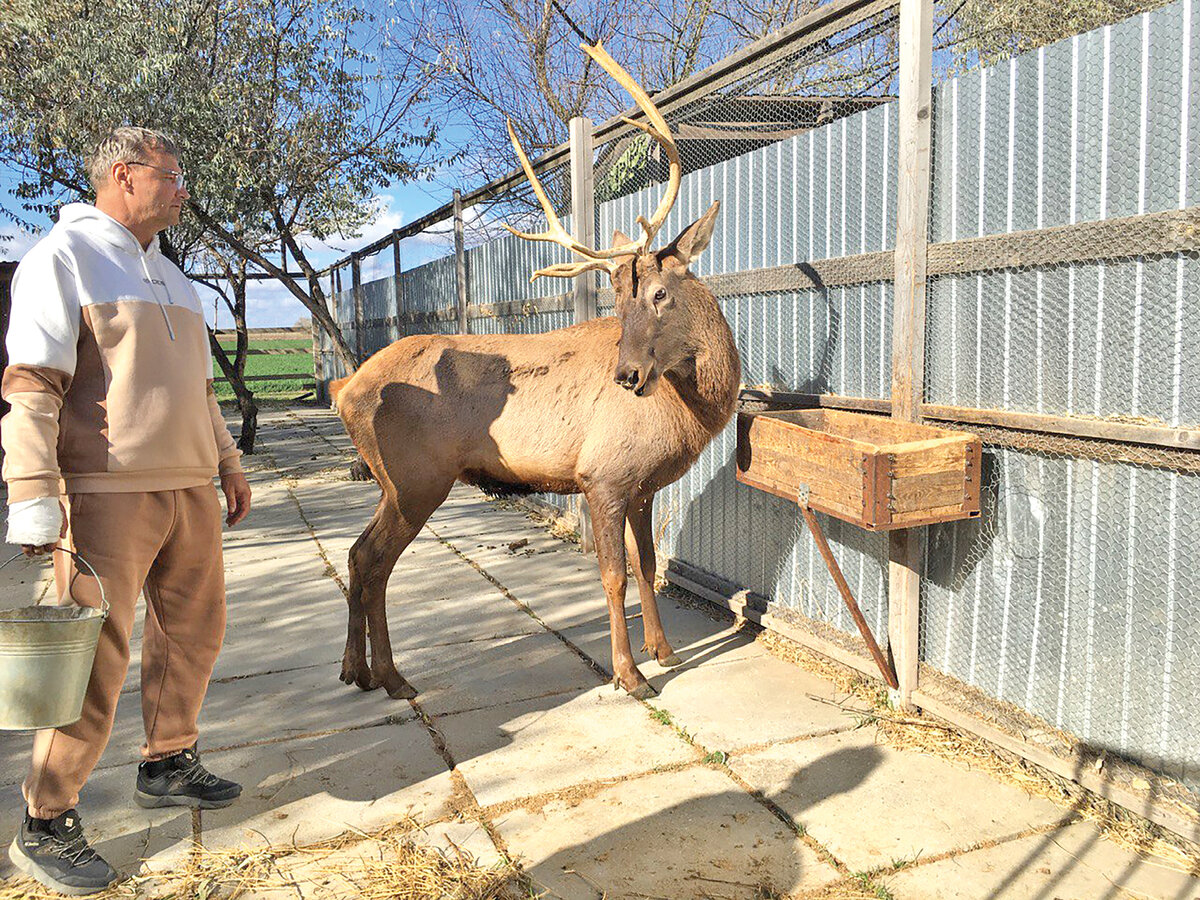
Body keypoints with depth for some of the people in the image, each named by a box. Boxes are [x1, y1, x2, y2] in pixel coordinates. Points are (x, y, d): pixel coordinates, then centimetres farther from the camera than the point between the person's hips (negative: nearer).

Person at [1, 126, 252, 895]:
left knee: (193, 630, 15)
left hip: (189, 490, 8)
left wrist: (229, 464, 21)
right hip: (108, 494, -8)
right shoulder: (64, 257, -6)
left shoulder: (172, 278, 18)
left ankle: (168, 765, 33)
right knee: (96, 657, -2)